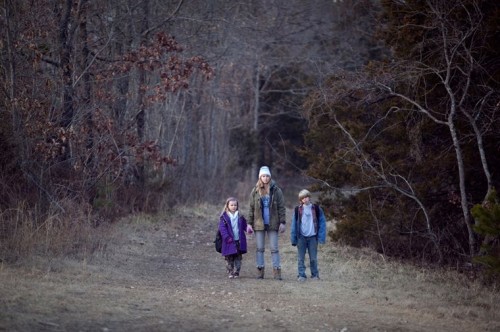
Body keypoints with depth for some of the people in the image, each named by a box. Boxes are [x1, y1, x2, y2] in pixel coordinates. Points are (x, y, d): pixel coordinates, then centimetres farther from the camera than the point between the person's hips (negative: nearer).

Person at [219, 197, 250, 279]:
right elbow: (222, 228, -9)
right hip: (229, 241, -3)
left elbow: (244, 225, 15)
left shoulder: (240, 216, 8)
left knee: (238, 258, 6)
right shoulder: (224, 217, -4)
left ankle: (236, 272, 13)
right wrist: (227, 238, -17)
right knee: (229, 258, 2)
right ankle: (230, 273, 11)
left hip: (239, 241, 3)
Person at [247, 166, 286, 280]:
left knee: (274, 248, -1)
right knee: (260, 248, 5)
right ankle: (260, 271, 9)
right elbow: (251, 208, 7)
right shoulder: (255, 191, 4)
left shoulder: (276, 190, 0)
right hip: (259, 224, 2)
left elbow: (281, 207, 1)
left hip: (272, 224, -2)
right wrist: (249, 223, 2)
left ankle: (277, 271, 0)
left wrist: (282, 222, -5)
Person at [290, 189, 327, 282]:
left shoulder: (316, 209, 1)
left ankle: (315, 275, 14)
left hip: (312, 237, -1)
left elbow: (322, 222, 2)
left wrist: (321, 237, -5)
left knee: (313, 258, 4)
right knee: (301, 258, 2)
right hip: (301, 237, 1)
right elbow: (294, 224, 5)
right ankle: (301, 275, 6)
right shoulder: (298, 210, 2)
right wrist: (293, 238, 0)